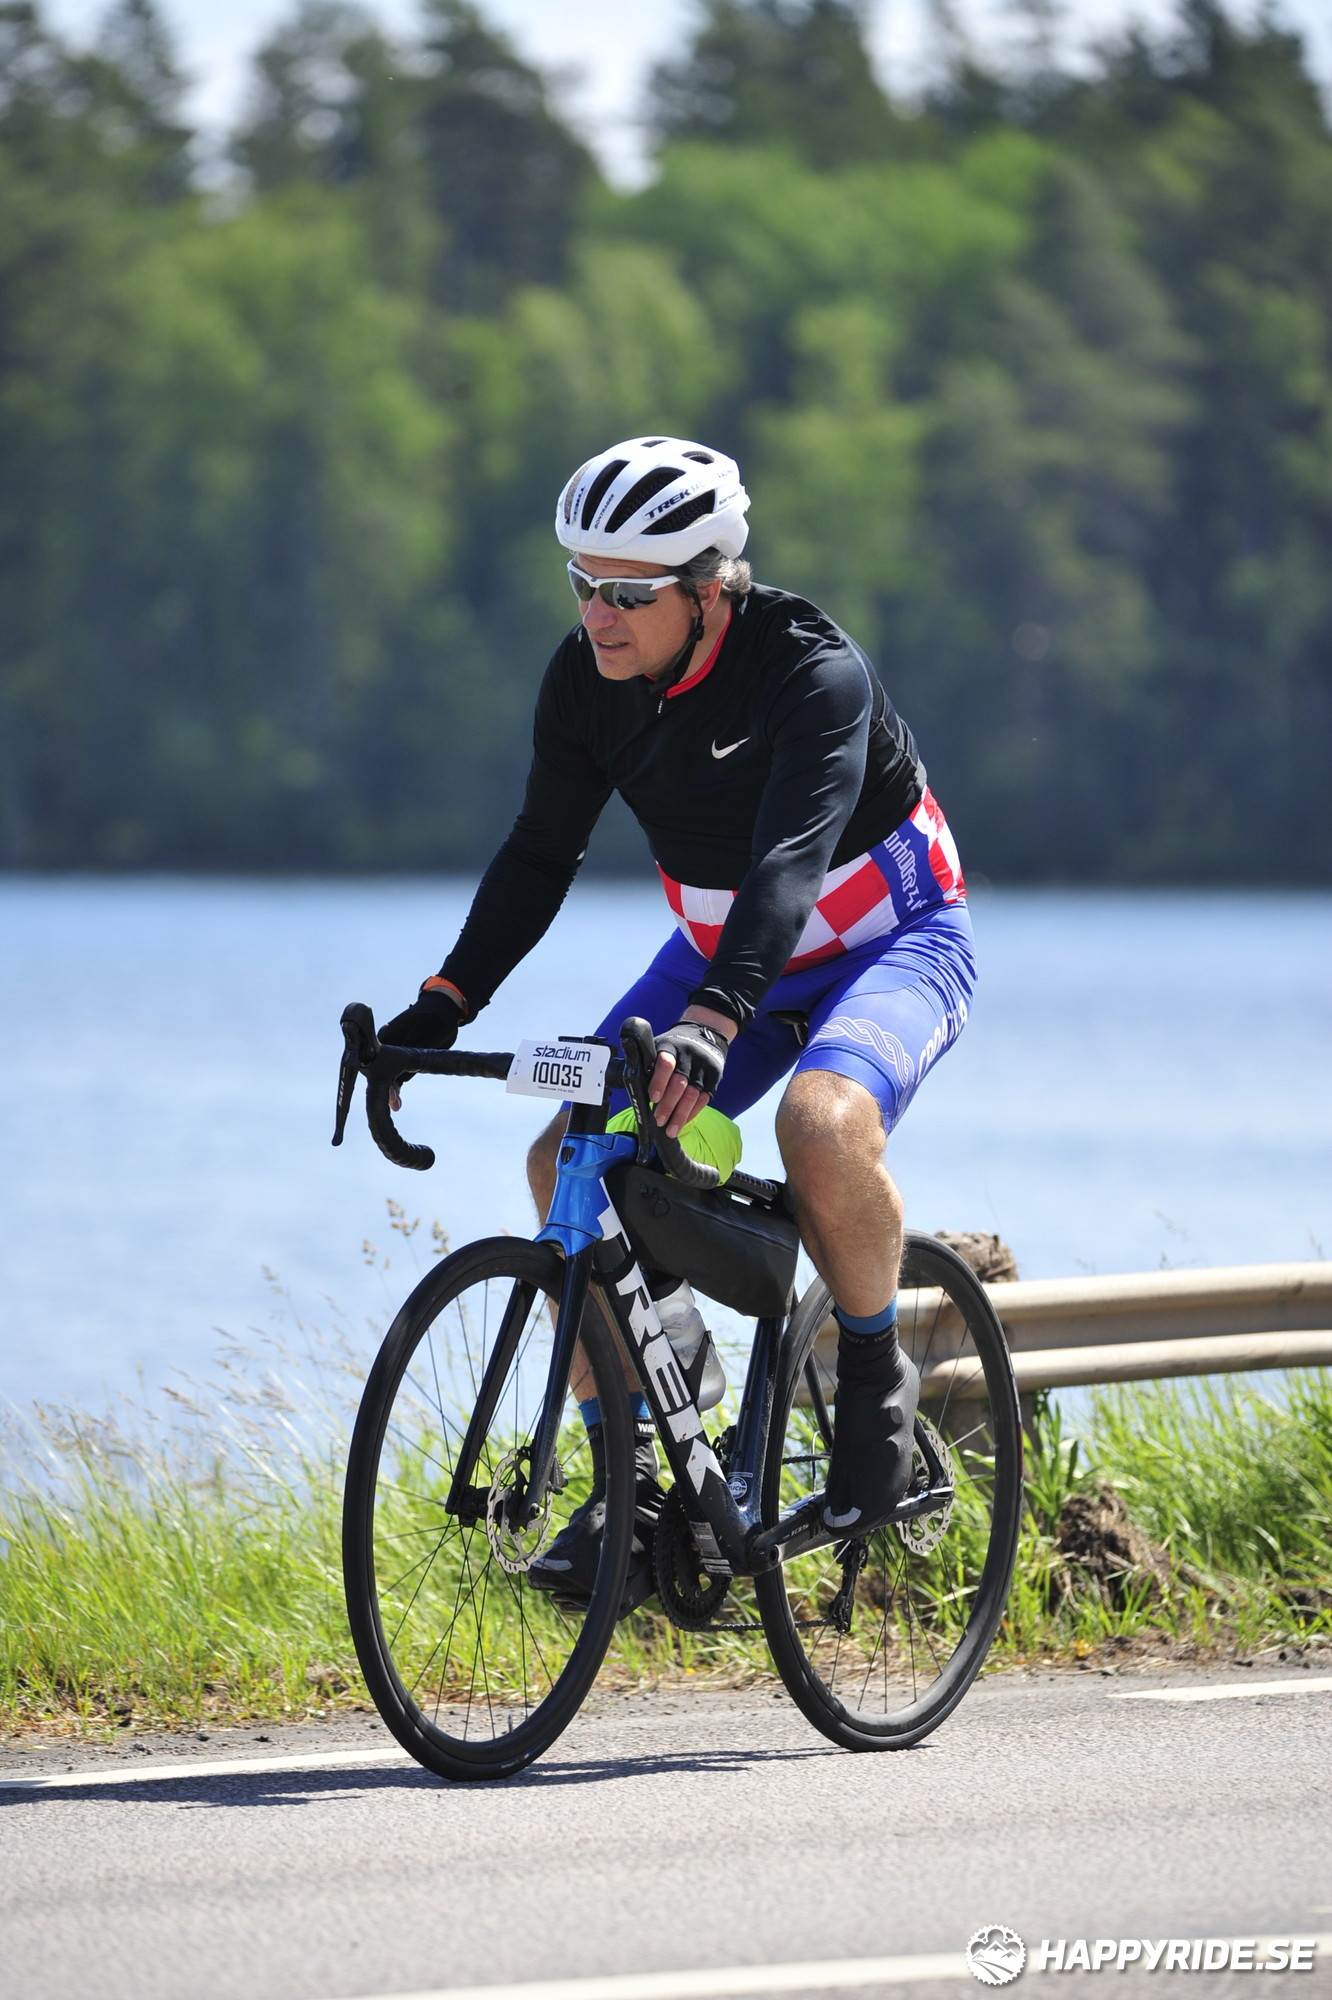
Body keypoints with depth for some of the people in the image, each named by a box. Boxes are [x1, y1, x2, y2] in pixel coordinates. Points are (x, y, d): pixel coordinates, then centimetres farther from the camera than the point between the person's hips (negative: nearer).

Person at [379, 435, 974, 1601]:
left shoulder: (813, 673, -30)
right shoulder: (587, 681, -12)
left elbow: (790, 859, -41)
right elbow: (540, 855, -5)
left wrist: (713, 1022, -56)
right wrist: (442, 1006, -18)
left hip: (890, 942, -6)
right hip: (723, 947, 6)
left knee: (824, 1122, -37)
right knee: (569, 1157, -13)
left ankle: (876, 1383, -11)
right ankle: (627, 1482, -3)